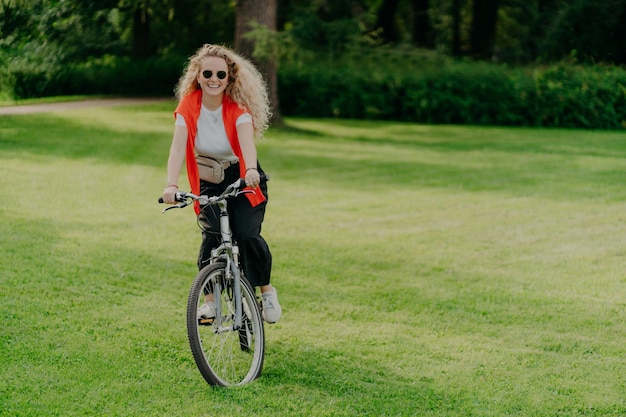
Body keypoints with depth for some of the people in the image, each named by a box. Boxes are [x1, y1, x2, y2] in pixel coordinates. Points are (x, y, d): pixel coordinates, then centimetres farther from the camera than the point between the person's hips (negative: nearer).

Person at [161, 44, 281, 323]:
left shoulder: (238, 107, -17)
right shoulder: (188, 106, -14)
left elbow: (247, 140, -35)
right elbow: (178, 146, -25)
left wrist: (251, 170, -56)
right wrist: (171, 185, -41)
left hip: (243, 180, -1)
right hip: (209, 182, 1)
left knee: (247, 234, -19)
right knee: (213, 234, -21)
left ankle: (267, 291, 7)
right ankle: (210, 300, -4)